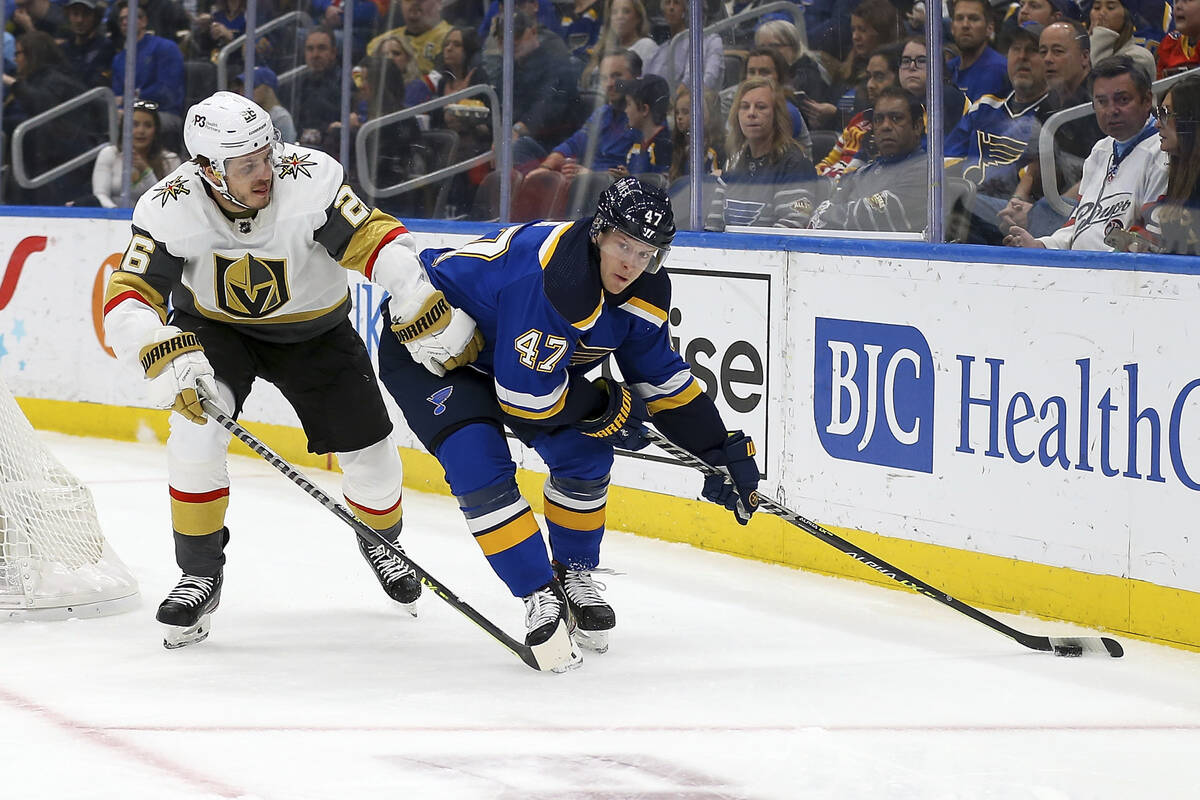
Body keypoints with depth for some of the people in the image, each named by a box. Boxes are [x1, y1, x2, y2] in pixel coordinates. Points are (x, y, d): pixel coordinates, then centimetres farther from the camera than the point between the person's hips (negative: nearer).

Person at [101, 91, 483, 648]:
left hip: (312, 329, 1)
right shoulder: (171, 210, -30)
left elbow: (378, 242, -31)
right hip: (214, 325, -1)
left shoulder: (310, 180, -32)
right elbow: (128, 299, -31)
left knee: (371, 455, 2)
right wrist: (165, 357, -50)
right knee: (197, 430, -26)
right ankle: (200, 575, -9)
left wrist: (431, 318, -42)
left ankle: (380, 540, 38)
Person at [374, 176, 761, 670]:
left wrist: (725, 451, 0)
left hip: (509, 351, 8)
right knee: (480, 465, -25)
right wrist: (611, 407, -20)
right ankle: (540, 599, -15)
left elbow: (663, 380, 4)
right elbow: (528, 397, -34)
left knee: (584, 452, -4)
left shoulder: (642, 291, -10)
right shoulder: (552, 277, -38)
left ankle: (574, 574, 18)